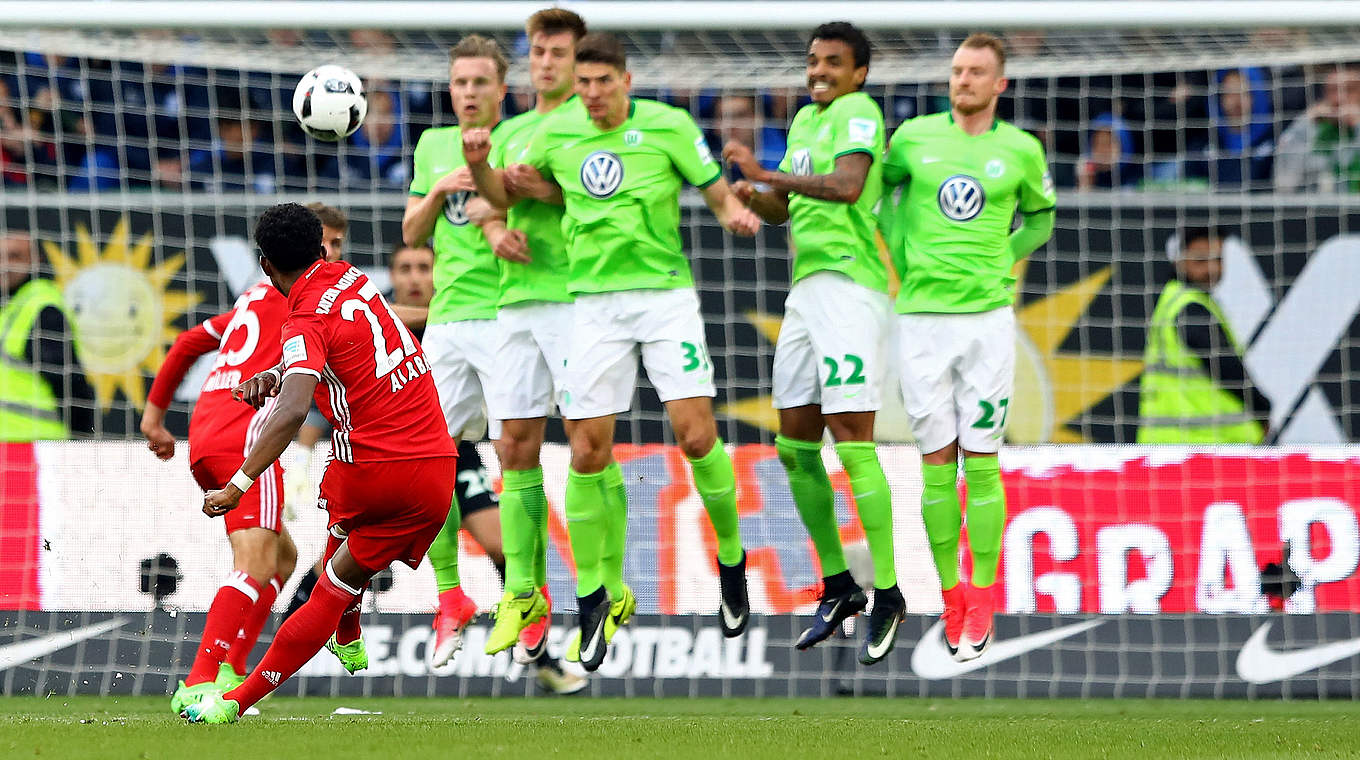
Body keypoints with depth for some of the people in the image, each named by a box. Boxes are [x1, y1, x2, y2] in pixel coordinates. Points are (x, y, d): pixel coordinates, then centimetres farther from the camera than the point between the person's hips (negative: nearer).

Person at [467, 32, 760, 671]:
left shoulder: (668, 127, -3)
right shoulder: (556, 133, 5)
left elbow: (718, 193, 4)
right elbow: (503, 196, 16)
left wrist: (734, 212, -19)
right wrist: (480, 168, -5)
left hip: (665, 294, -2)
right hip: (594, 301, 2)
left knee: (696, 433, -13)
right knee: (588, 451, -3)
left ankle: (730, 559, 11)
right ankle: (594, 599, 9)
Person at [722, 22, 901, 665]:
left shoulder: (858, 113, -7)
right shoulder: (805, 119, 20)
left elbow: (848, 185, -25)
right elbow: (786, 207, 26)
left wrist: (769, 175, -31)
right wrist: (750, 195, 4)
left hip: (850, 290, -9)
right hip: (807, 292, 9)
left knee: (852, 442, -13)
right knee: (795, 445, 8)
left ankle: (887, 593, -8)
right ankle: (838, 587, 17)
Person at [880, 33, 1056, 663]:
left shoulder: (1020, 150, 2)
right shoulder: (916, 137, 3)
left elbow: (1040, 217, 20)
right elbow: (881, 187, 22)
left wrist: (999, 262, 7)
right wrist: (902, 257, 11)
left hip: (987, 319, -1)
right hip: (922, 320, 1)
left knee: (981, 462, -3)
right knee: (937, 463, 1)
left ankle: (982, 600, 4)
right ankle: (950, 595, 10)